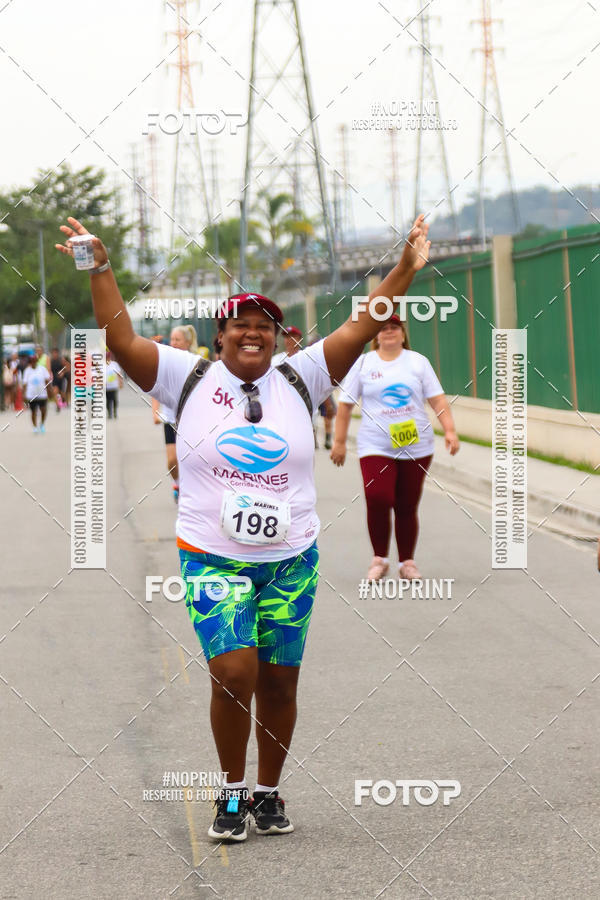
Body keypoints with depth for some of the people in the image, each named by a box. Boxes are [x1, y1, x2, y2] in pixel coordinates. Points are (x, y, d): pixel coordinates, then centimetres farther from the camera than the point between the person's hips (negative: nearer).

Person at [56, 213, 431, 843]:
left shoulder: (298, 380, 5)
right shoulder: (188, 378, 0)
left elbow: (361, 328, 0)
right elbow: (122, 342, -8)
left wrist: (406, 269, -8)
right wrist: (100, 270, -15)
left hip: (290, 559, 3)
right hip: (212, 557, -2)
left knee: (279, 682, 6)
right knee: (234, 674, -14)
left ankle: (269, 793, 23)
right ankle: (232, 794, 4)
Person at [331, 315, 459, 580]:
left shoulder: (418, 362, 8)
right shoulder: (363, 364, 6)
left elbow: (438, 400, 5)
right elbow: (345, 404, 9)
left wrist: (450, 431, -8)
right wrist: (339, 441, 6)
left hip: (416, 447, 1)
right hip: (375, 447, -1)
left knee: (407, 508, 3)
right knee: (377, 499, -18)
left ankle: (407, 562, 19)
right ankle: (379, 559, 0)